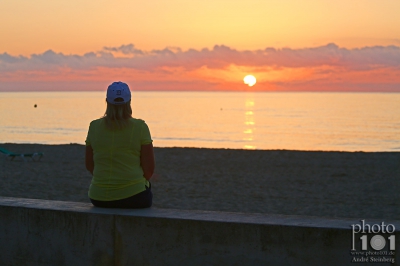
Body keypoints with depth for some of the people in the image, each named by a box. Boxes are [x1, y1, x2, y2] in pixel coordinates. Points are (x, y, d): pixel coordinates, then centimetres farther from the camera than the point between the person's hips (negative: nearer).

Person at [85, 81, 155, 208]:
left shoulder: (94, 126, -1)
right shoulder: (140, 127, -9)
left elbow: (89, 164, 7)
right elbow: (149, 167, -7)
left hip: (99, 198, 3)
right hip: (133, 196, -3)